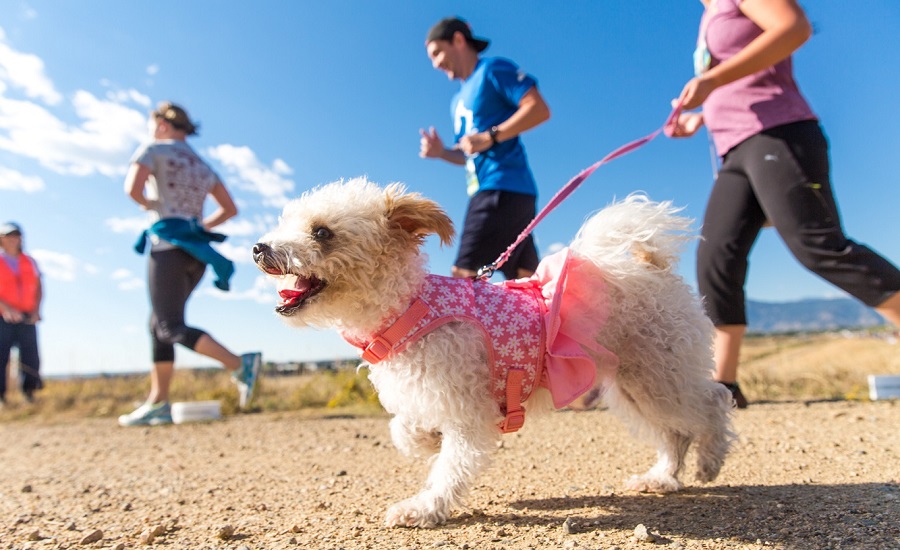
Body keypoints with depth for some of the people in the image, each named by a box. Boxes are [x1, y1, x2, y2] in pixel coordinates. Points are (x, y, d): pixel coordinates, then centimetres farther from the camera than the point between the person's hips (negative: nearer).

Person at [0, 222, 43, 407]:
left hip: (27, 318, 3)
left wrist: (36, 311, -1)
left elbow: (38, 288, 12)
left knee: (31, 356, -2)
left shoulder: (30, 262, 13)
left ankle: (29, 392, 9)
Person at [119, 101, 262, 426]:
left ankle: (240, 365, -27)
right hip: (196, 252, 8)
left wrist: (149, 205, 5)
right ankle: (158, 403, 9)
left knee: (171, 328, -11)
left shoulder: (153, 151, 3)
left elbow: (132, 189, -14)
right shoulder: (203, 166, 22)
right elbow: (230, 209, 19)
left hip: (168, 244, -8)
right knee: (158, 324, 11)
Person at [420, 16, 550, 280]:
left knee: (465, 276, -15)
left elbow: (540, 109, -9)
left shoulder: (493, 69, 2)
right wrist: (442, 152, 10)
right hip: (489, 191, 9)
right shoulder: (459, 101, 26)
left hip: (503, 188, -9)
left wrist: (491, 136, -15)